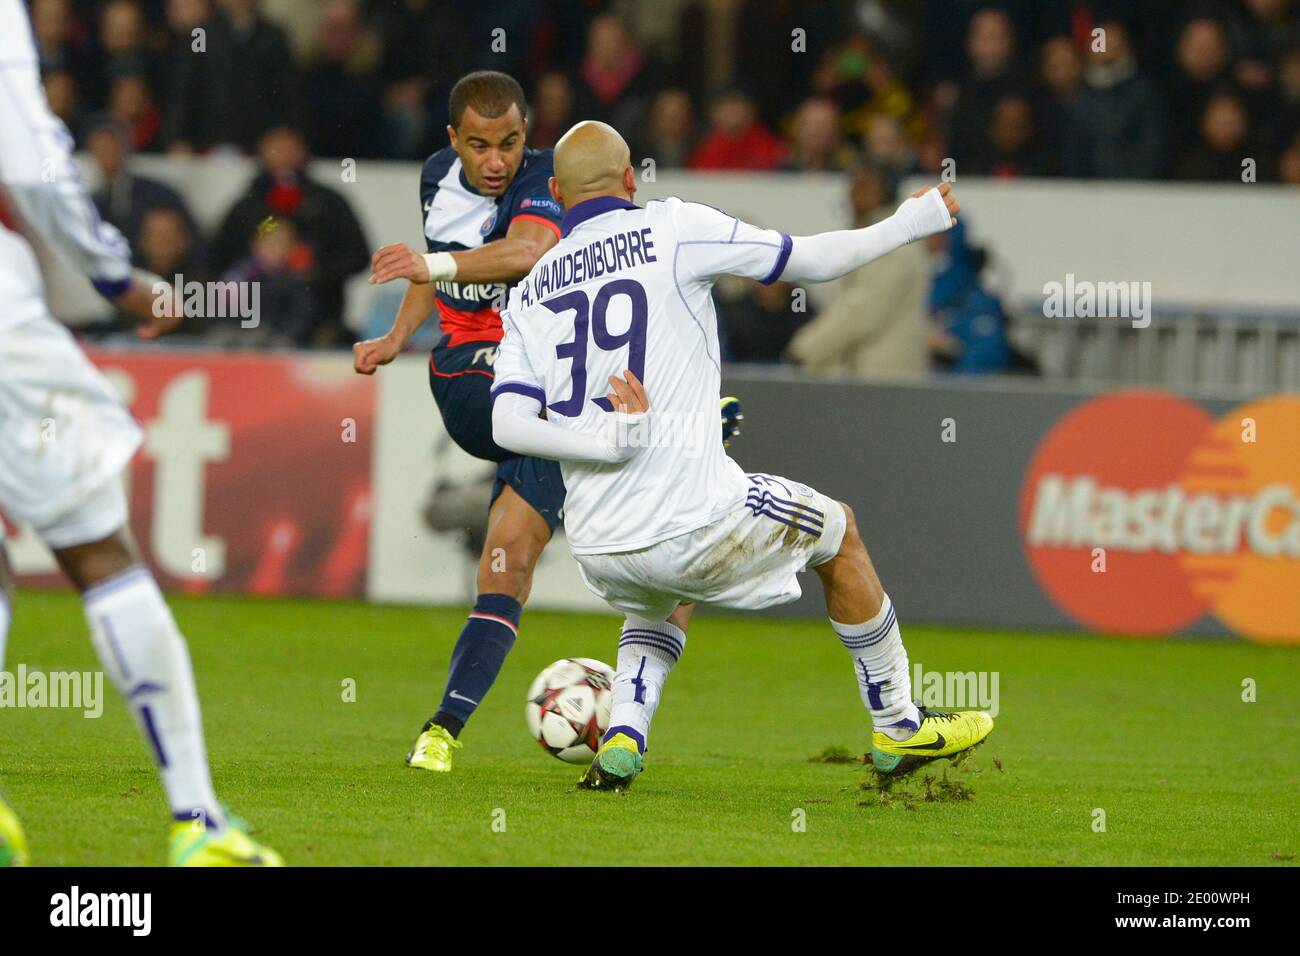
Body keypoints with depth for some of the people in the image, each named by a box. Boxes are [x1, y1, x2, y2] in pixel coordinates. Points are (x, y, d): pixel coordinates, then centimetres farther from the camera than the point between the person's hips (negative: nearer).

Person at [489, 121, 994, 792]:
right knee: (838, 532, 23)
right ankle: (897, 730, 31)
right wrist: (908, 224, 19)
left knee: (665, 596, 38)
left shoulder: (529, 294, 11)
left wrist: (615, 440, -11)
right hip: (689, 521, -5)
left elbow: (508, 425, -3)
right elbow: (810, 260, 4)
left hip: (598, 549, 5)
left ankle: (622, 738, 13)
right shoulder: (672, 229, -1)